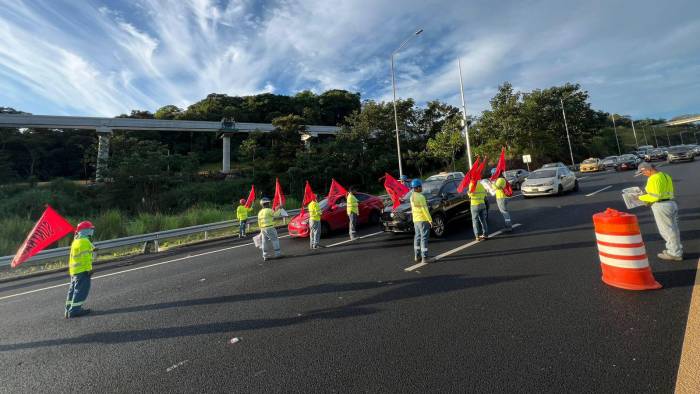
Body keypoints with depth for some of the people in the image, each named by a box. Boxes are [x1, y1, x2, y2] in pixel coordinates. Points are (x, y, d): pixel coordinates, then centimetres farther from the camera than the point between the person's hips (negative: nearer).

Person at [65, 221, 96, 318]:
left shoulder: (75, 241, 17)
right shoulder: (84, 241, -15)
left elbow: (73, 257, 23)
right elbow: (85, 257, -19)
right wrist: (89, 269, -17)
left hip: (74, 270, 10)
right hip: (82, 270, -10)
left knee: (73, 290, 17)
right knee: (81, 290, -6)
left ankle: (69, 310, 24)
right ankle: (74, 310, -5)